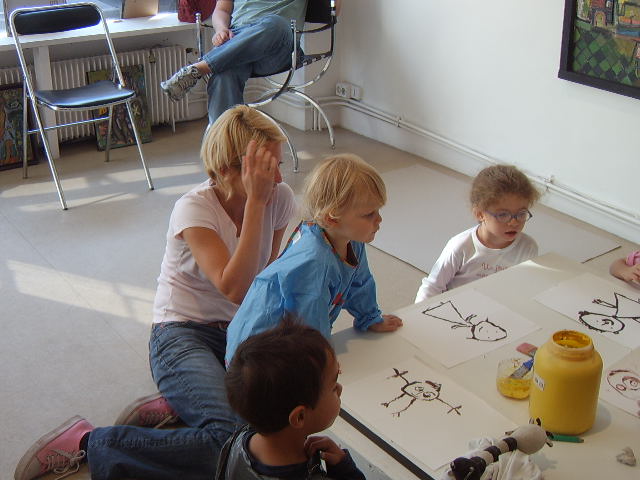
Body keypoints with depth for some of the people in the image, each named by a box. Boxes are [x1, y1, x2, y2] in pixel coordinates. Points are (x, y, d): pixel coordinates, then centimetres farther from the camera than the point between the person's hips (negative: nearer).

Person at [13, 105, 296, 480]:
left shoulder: (280, 198, -4)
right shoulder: (195, 209, -18)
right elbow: (235, 289, -31)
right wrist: (255, 201, -31)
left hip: (241, 331, 6)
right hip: (184, 333, -6)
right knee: (233, 438, -29)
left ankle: (177, 404, 1)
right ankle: (85, 443, -11)